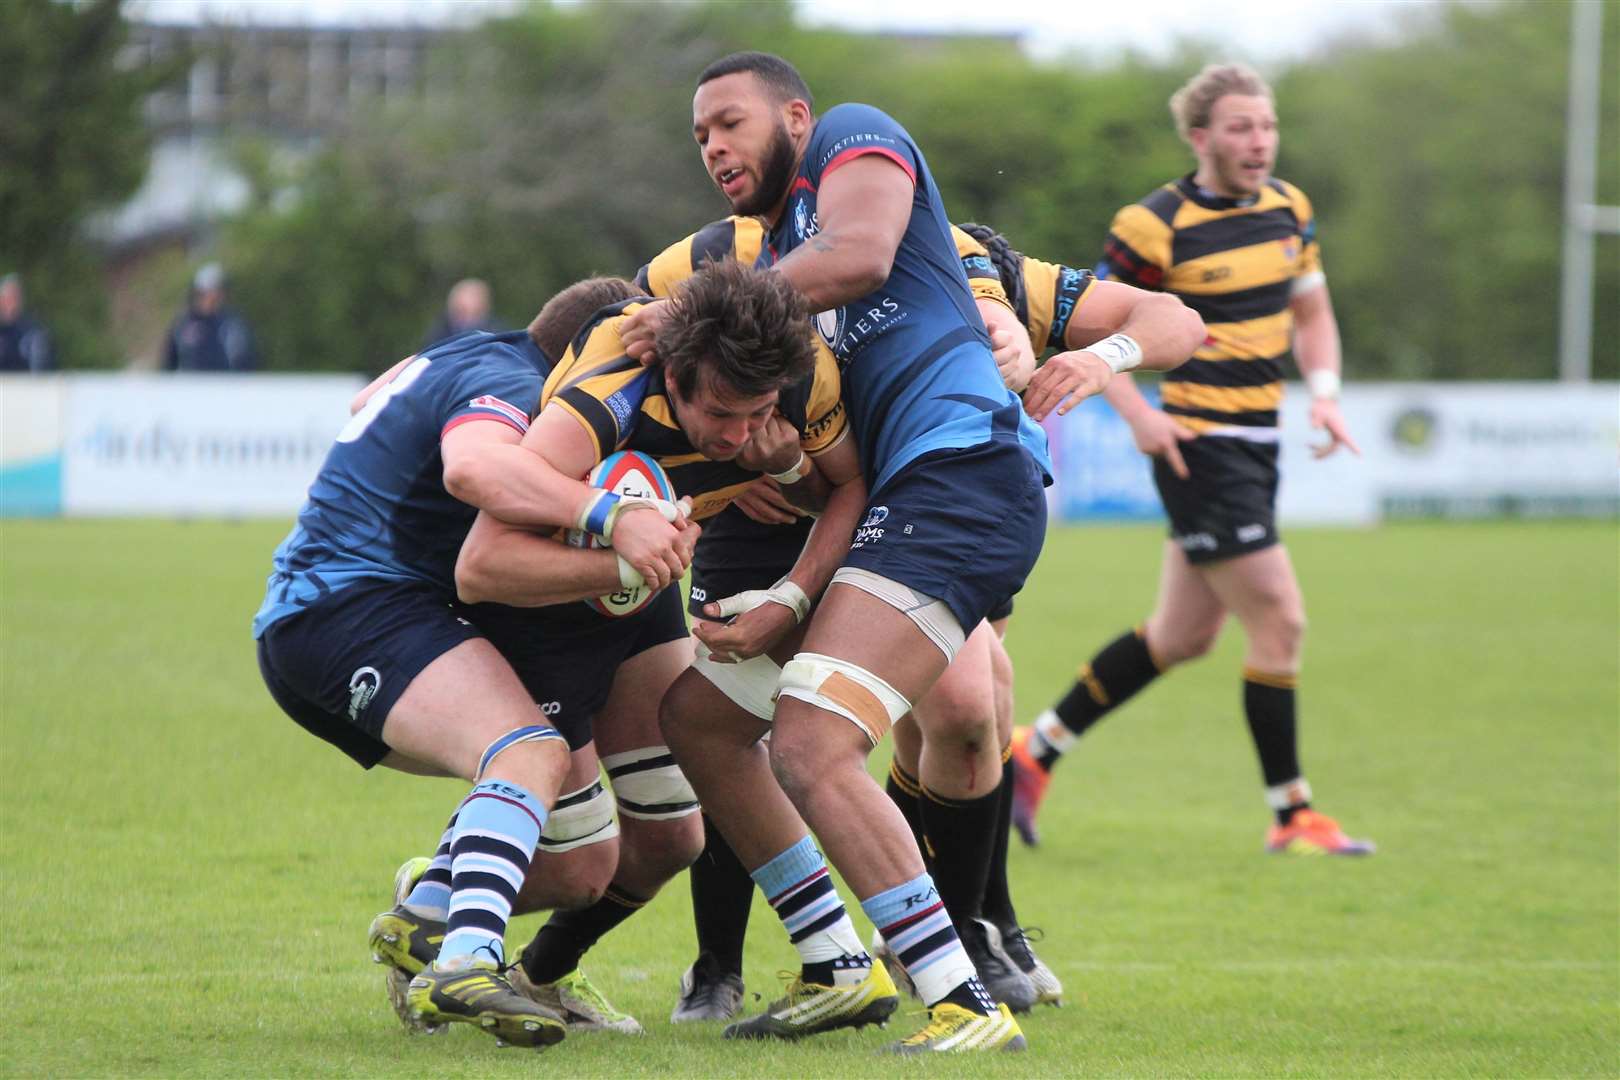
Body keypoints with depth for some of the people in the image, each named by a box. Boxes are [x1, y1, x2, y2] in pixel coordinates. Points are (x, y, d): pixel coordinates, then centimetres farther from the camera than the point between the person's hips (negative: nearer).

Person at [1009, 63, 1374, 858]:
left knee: (1185, 635, 14)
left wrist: (1323, 390, 1)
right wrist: (1137, 412, -20)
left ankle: (1036, 748, 27)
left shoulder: (1288, 208, 8)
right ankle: (1291, 815, 0)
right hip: (1199, 449, -8)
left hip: (1256, 447, 8)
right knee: (1279, 620, -10)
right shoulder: (1156, 227, -13)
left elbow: (1310, 313, 20)